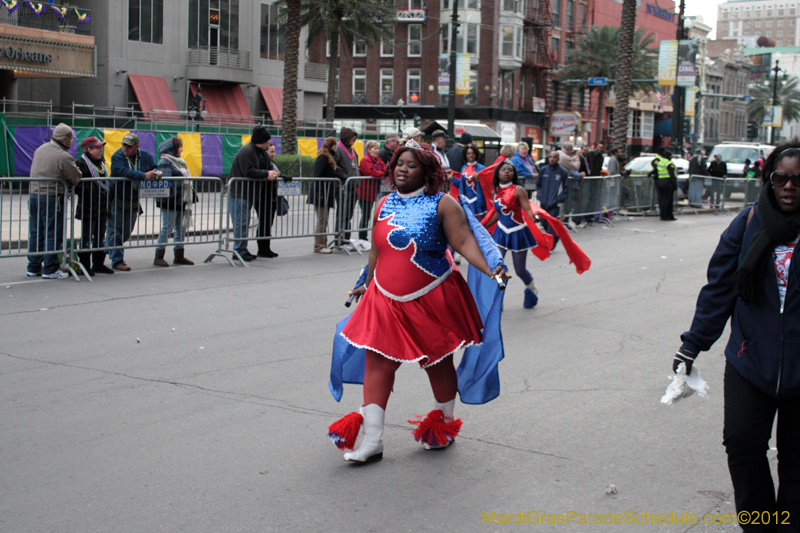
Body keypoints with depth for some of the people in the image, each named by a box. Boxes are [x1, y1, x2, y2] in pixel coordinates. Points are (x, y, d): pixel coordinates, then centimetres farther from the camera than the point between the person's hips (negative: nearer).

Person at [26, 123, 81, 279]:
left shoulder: (40, 149, 8)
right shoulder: (64, 157, -16)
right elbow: (76, 178, -10)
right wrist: (68, 184, 11)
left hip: (33, 195, 8)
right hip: (52, 198, -8)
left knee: (35, 233, 14)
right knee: (52, 234, 0)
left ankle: (34, 267, 21)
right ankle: (49, 270, 2)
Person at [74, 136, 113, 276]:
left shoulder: (101, 163, 17)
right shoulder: (80, 163, -9)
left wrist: (109, 195, 16)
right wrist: (87, 193, -22)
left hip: (103, 208, 8)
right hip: (88, 209, -8)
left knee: (100, 237, 13)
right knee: (87, 237, -2)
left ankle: (98, 263, 22)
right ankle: (85, 265, 5)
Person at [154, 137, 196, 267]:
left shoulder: (179, 162, 20)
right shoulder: (165, 162, -10)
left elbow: (187, 180, 24)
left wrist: (192, 195, 19)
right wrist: (170, 198, -23)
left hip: (182, 202, 9)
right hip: (170, 202, -9)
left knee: (181, 228, 11)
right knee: (167, 229, -6)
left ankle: (179, 256, 20)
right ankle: (158, 257, 1)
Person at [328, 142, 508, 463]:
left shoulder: (441, 204, -7)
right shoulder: (385, 205, 9)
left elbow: (464, 242, -15)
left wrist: (490, 270, -29)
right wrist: (369, 285, 28)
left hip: (431, 299, -4)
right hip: (386, 300, 4)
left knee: (438, 363, 11)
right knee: (377, 362, -3)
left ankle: (445, 426, 33)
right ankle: (372, 441, 1)